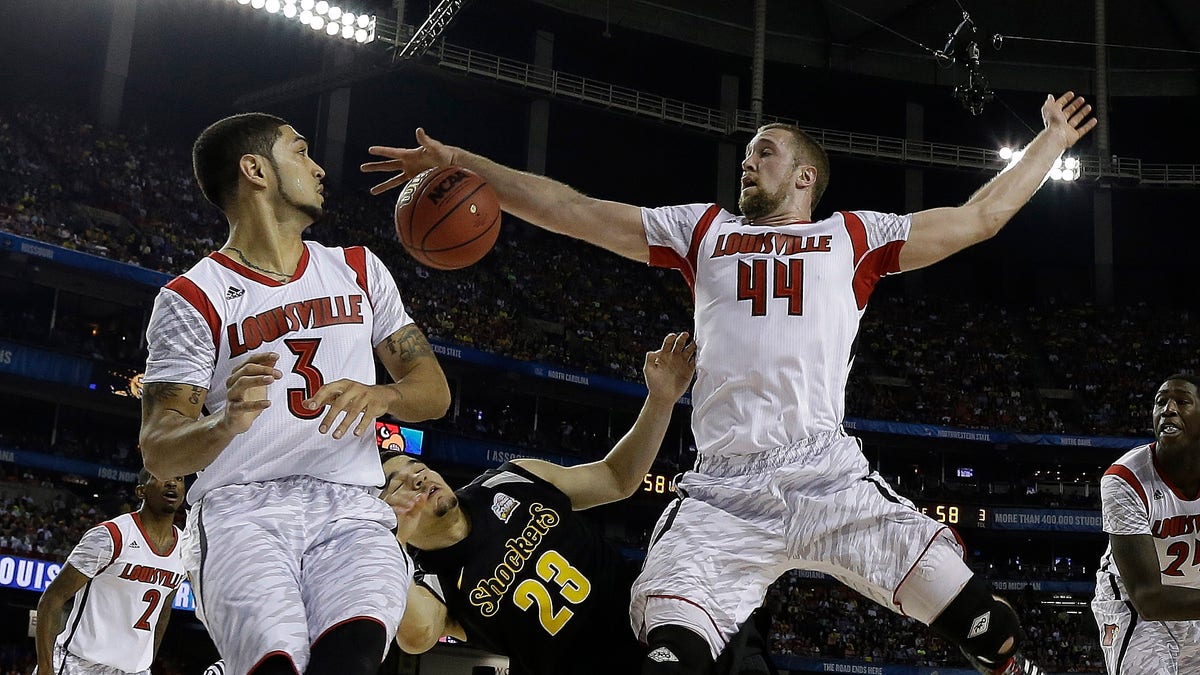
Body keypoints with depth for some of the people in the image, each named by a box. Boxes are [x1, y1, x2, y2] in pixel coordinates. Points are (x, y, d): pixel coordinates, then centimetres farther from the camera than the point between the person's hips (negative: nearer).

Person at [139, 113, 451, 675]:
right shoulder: (193, 299, 3)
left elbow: (434, 391, 14)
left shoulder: (359, 271, 17)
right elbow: (158, 451, -2)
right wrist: (227, 423, -24)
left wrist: (381, 395, -9)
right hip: (242, 508, -2)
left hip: (352, 508, 2)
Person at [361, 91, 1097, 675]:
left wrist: (1051, 141, 28)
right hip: (722, 495, 1)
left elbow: (978, 217, 24)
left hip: (835, 482, 0)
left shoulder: (854, 236, 20)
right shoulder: (701, 229, 23)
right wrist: (460, 161, 17)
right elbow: (572, 211, 20)